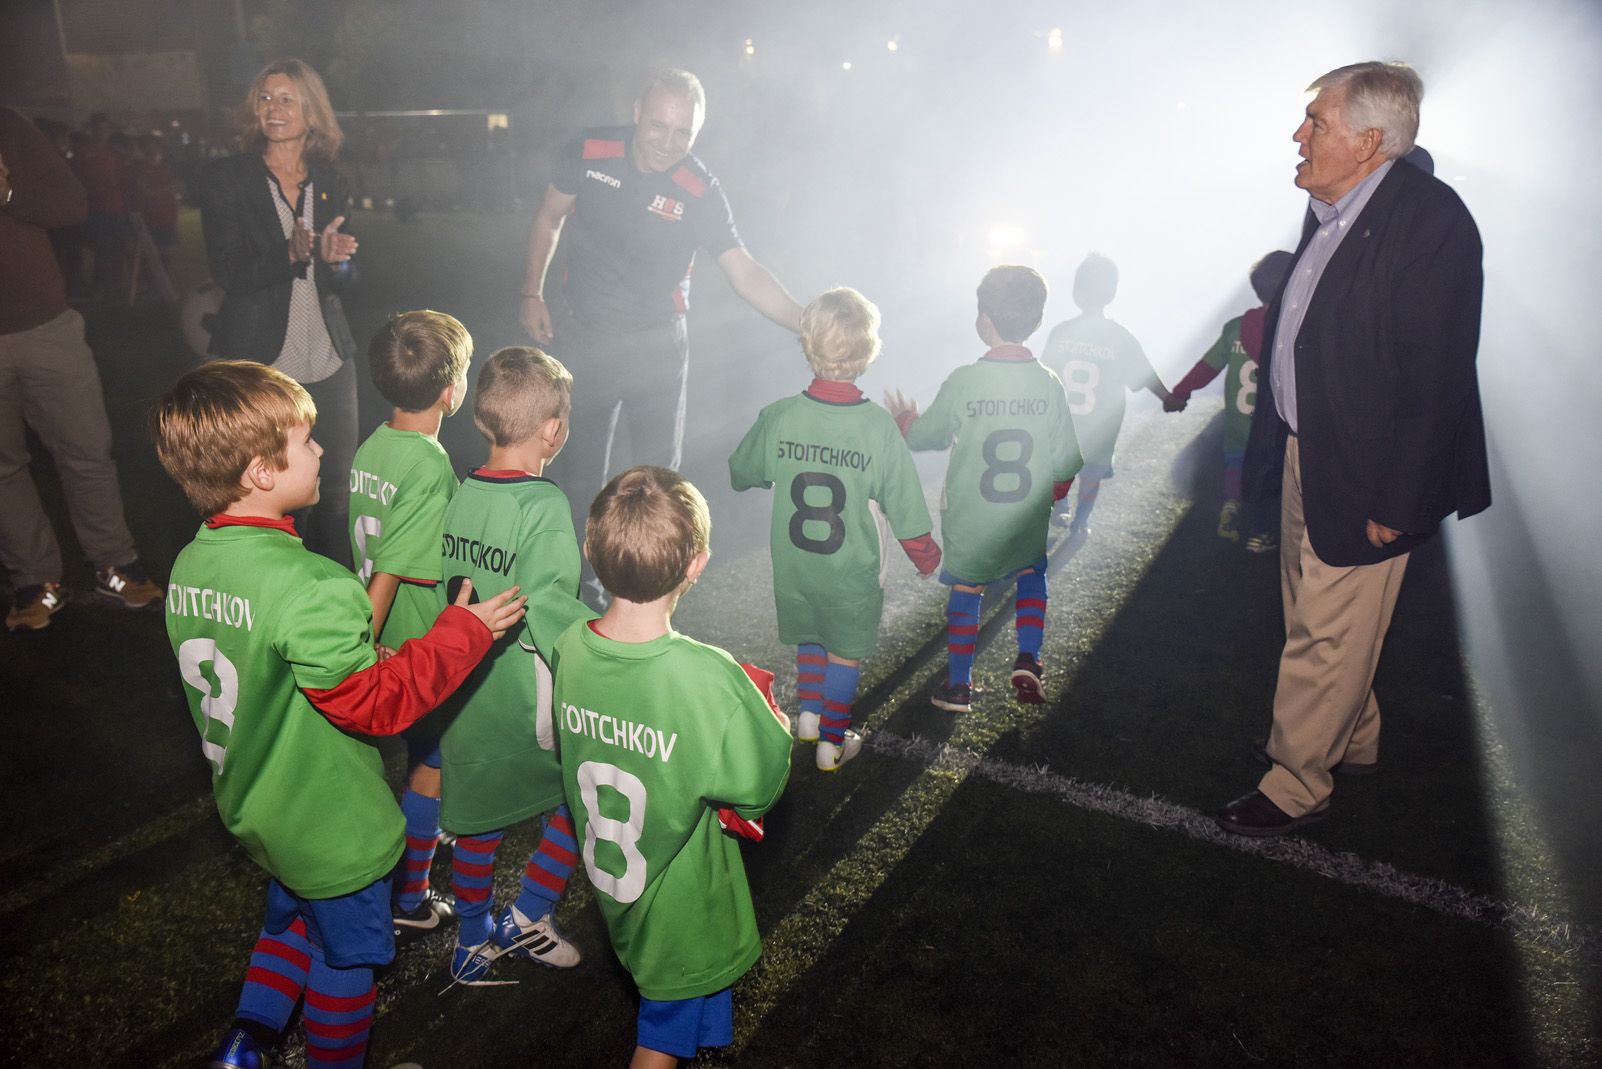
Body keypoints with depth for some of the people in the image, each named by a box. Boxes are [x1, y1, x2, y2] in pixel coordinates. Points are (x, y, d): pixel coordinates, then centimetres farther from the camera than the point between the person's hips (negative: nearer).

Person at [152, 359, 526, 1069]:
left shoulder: (190, 565, -6)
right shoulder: (309, 589, -33)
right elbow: (373, 703, -27)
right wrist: (464, 631, -20)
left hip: (252, 809, 8)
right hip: (333, 825, -7)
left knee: (294, 919, 32)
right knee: (345, 958, 17)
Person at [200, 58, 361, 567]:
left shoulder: (330, 182, 11)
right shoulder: (225, 178, -1)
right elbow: (228, 272, -8)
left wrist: (333, 258, -8)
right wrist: (289, 254, -25)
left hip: (327, 358, 4)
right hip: (259, 360, -3)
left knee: (341, 482, 7)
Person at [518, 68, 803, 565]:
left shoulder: (700, 193, -15)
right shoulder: (589, 152, -11)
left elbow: (745, 272, -19)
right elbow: (550, 217, 5)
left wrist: (808, 326, -31)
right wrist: (532, 293, 2)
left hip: (655, 346, -1)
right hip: (580, 335, 1)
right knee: (582, 470, 10)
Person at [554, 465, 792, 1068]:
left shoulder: (569, 646, -17)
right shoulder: (709, 679, -36)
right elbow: (759, 789, -23)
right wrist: (772, 720, -5)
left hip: (606, 884, 5)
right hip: (682, 914, -5)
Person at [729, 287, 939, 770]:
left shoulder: (778, 417, -14)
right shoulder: (880, 427, -20)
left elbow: (741, 474, 3)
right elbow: (905, 511, -12)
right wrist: (925, 555, 6)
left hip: (792, 568, 2)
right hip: (852, 575, -2)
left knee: (809, 639, 28)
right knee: (845, 654, 18)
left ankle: (808, 713, 36)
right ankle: (832, 741, 30)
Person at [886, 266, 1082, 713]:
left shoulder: (962, 382, -17)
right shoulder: (1049, 383, -10)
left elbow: (926, 434, -2)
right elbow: (1066, 461, -5)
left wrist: (905, 420, 20)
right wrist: (1055, 488, 17)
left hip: (968, 524, -1)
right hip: (1028, 524, 2)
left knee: (965, 592, 18)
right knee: (1031, 574, 29)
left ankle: (959, 685, 27)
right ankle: (1027, 661, 15)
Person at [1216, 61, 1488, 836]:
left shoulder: (1429, 218, -19)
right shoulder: (1329, 212, 7)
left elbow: (1435, 380, -20)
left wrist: (1394, 502, -19)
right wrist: (1272, 446, 12)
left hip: (1361, 479, -9)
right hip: (1306, 455, 9)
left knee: (1326, 640, 4)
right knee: (1315, 622, 22)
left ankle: (1298, 785, 21)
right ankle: (1354, 740, 44)